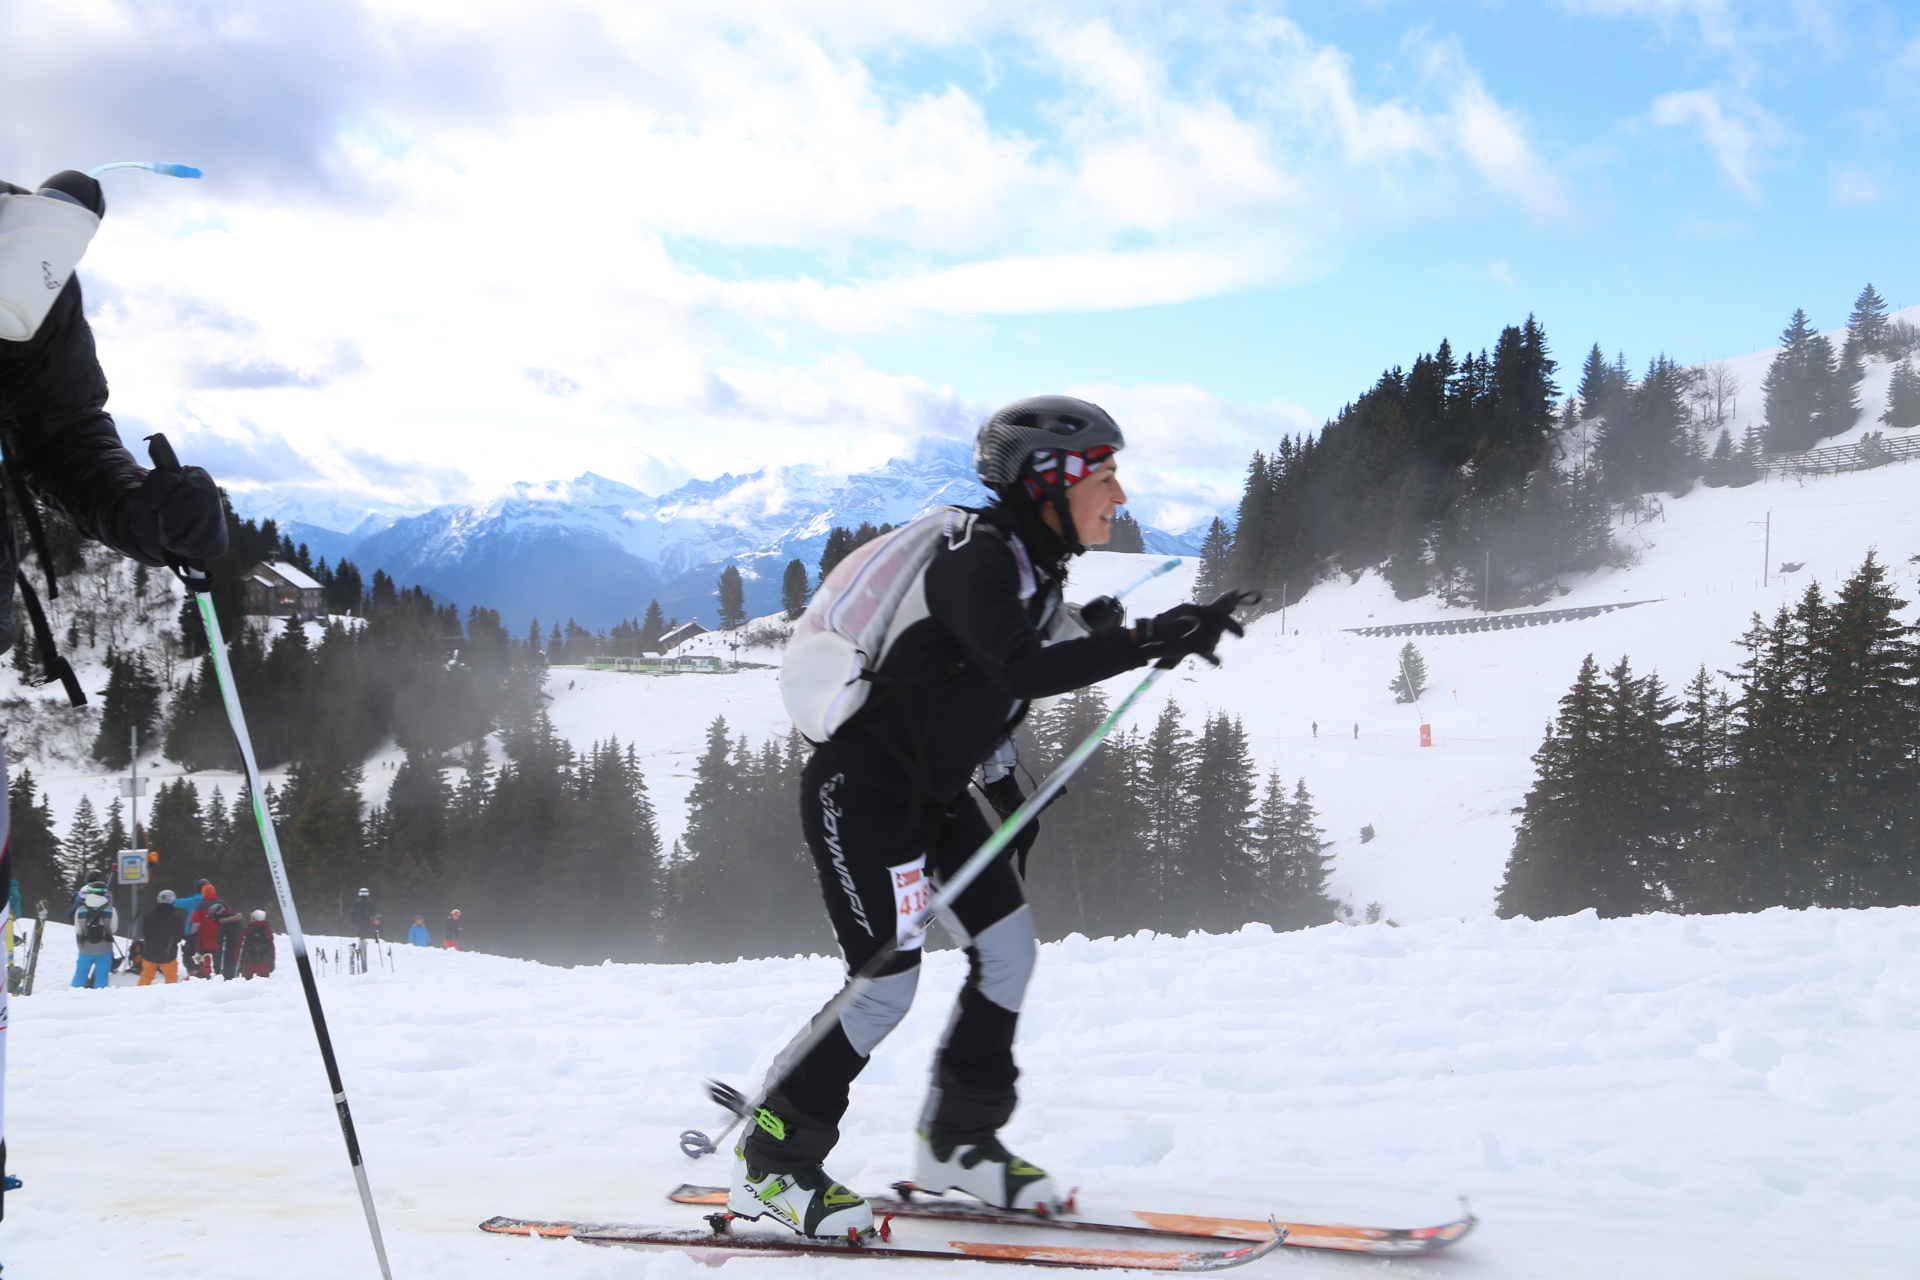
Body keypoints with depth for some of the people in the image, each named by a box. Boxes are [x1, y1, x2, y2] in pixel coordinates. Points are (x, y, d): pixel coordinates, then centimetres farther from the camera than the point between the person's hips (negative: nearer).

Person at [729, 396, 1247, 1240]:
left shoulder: (1034, 565, 7)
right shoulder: (975, 555, -22)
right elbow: (1021, 669, -38)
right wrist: (1144, 642, -38)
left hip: (936, 789, 9)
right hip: (860, 789, -9)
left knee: (1008, 947, 5)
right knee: (887, 984, -11)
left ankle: (955, 1145, 19)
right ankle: (771, 1165, 4)